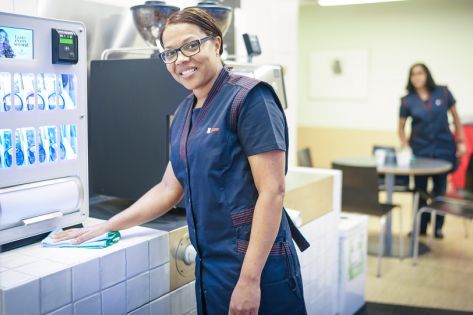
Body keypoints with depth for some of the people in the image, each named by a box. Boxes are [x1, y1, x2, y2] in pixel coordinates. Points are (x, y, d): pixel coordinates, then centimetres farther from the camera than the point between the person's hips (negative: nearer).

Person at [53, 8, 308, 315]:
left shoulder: (249, 98, -12)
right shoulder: (185, 112, 10)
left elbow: (272, 191, -17)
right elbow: (169, 189, 16)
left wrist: (250, 279, -20)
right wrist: (103, 228, 13)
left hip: (256, 265, -7)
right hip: (210, 264, 7)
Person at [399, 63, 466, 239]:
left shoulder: (443, 93, -2)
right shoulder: (407, 101, -3)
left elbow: (455, 116, 7)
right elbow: (401, 127, 5)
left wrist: (460, 141, 4)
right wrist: (406, 148, -7)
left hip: (443, 148, 0)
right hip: (420, 150, 0)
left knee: (440, 188, 7)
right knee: (420, 189, 7)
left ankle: (438, 227, 22)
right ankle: (420, 227, 21)